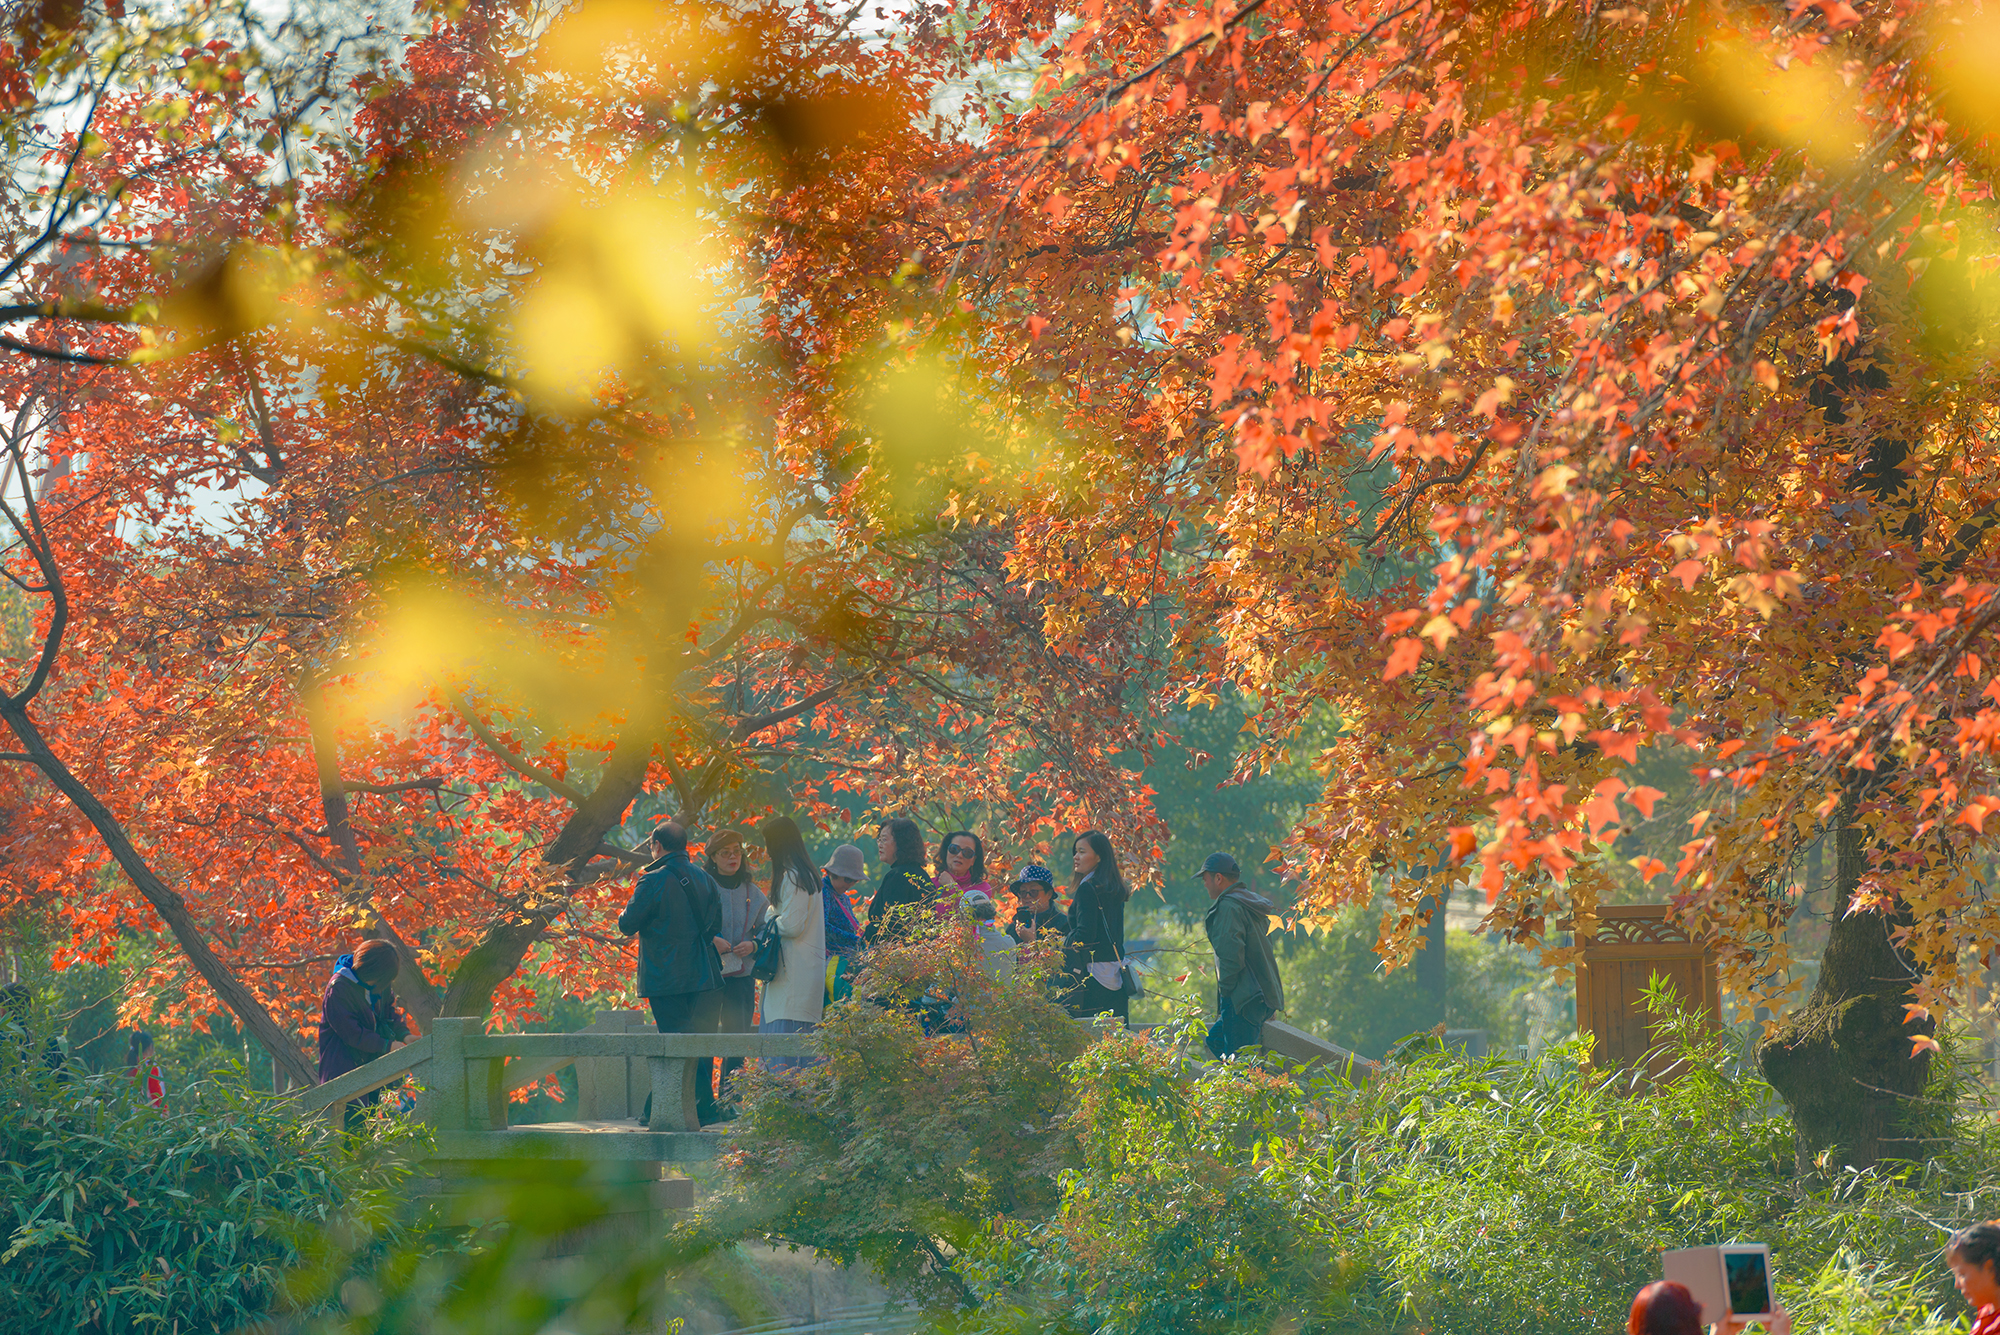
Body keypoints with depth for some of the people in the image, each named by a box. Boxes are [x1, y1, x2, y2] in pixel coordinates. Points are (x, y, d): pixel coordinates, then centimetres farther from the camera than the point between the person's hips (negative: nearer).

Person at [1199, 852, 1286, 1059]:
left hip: (1243, 1000, -10)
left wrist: (1225, 990, -10)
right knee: (1215, 1039, 19)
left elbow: (1230, 954, -21)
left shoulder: (1228, 907, -13)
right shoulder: (1253, 904, 19)